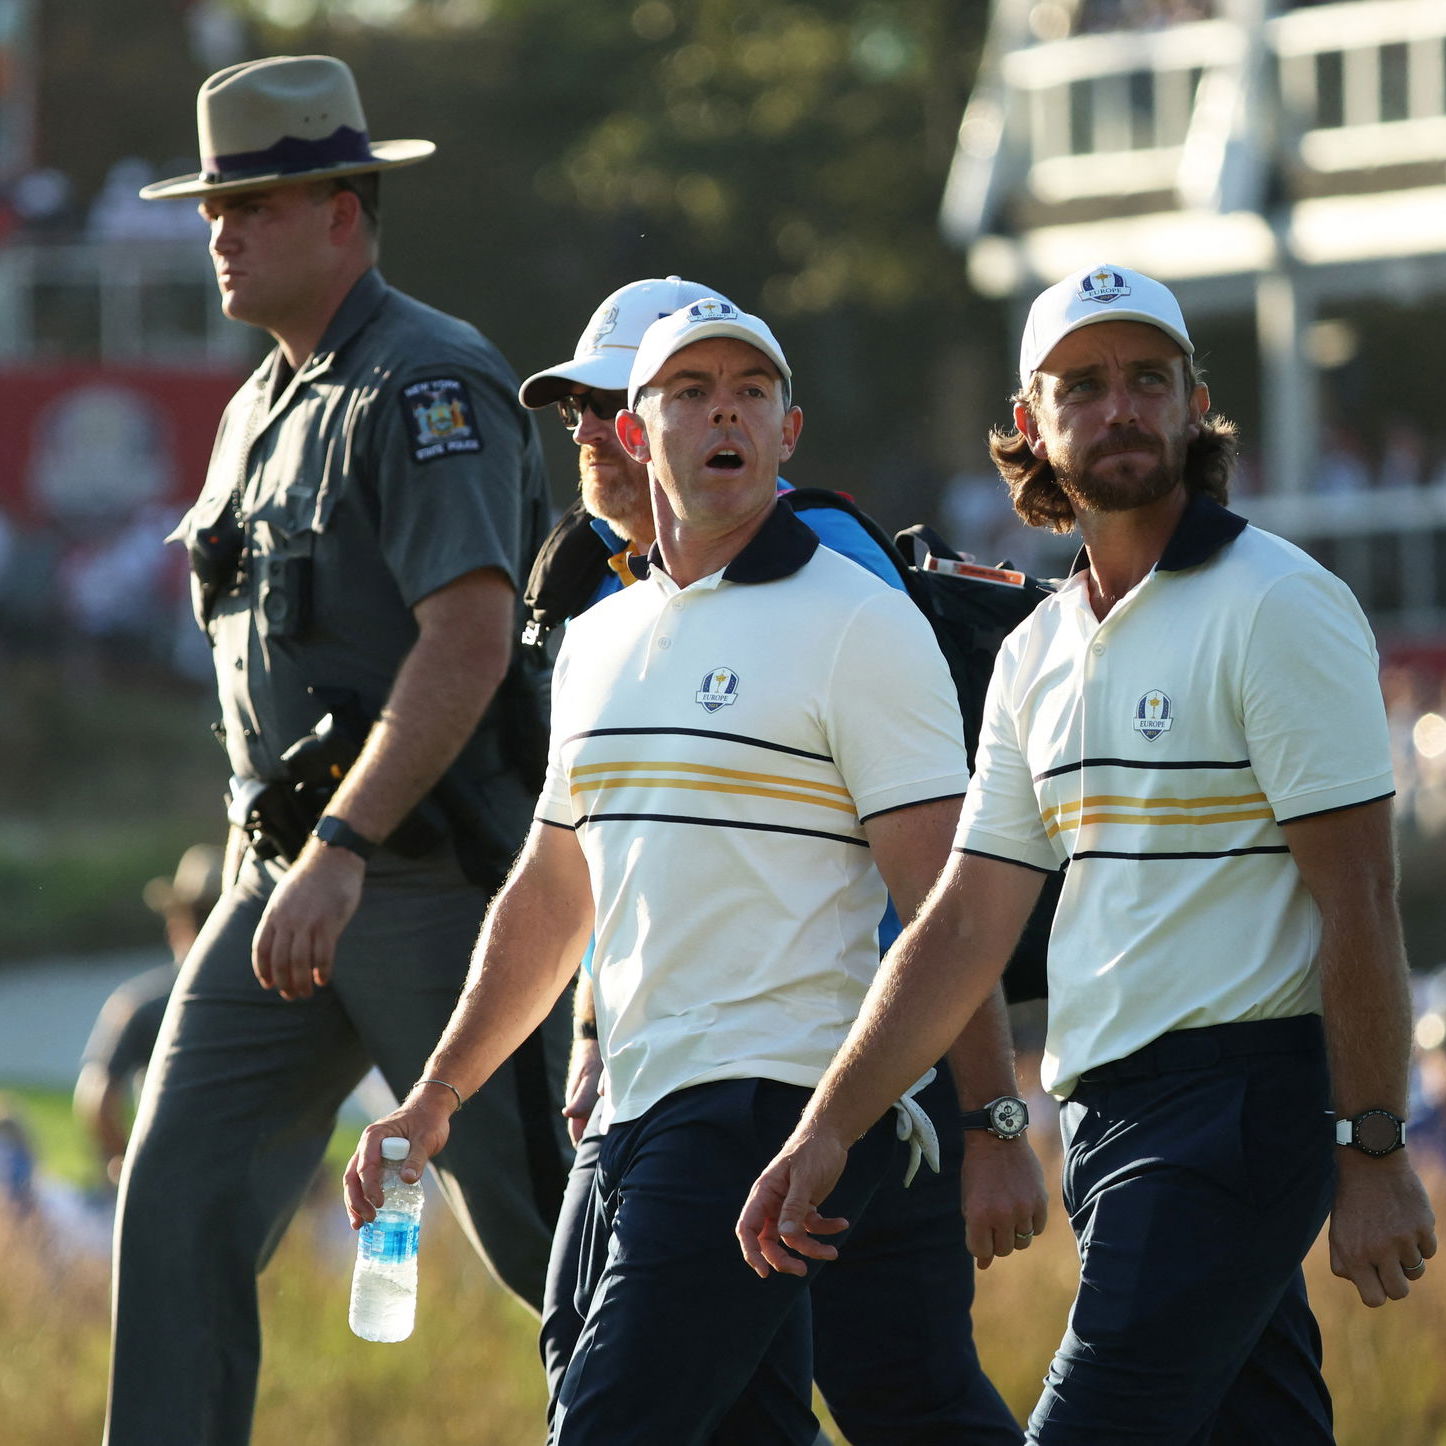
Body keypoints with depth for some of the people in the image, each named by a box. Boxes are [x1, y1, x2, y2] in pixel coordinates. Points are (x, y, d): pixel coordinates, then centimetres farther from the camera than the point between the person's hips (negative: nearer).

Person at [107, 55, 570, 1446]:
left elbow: (467, 644, -23)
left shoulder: (427, 385, -12)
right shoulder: (260, 409, 17)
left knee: (532, 1217, -1)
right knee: (179, 1201, -3)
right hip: (294, 868, 8)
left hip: (432, 873, -8)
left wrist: (343, 849, -29)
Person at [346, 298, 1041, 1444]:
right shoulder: (600, 642, 17)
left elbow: (945, 903, -10)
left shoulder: (859, 622, -5)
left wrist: (995, 1118, -16)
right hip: (640, 1113, 8)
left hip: (779, 1097, -8)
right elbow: (549, 899, 26)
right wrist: (433, 1098, 22)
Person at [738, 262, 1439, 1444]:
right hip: (1104, 1114, 8)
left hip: (1239, 1096, -8)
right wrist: (828, 1128, 8)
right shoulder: (1040, 649, 15)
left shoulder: (1280, 608, -8)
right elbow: (967, 924, 16)